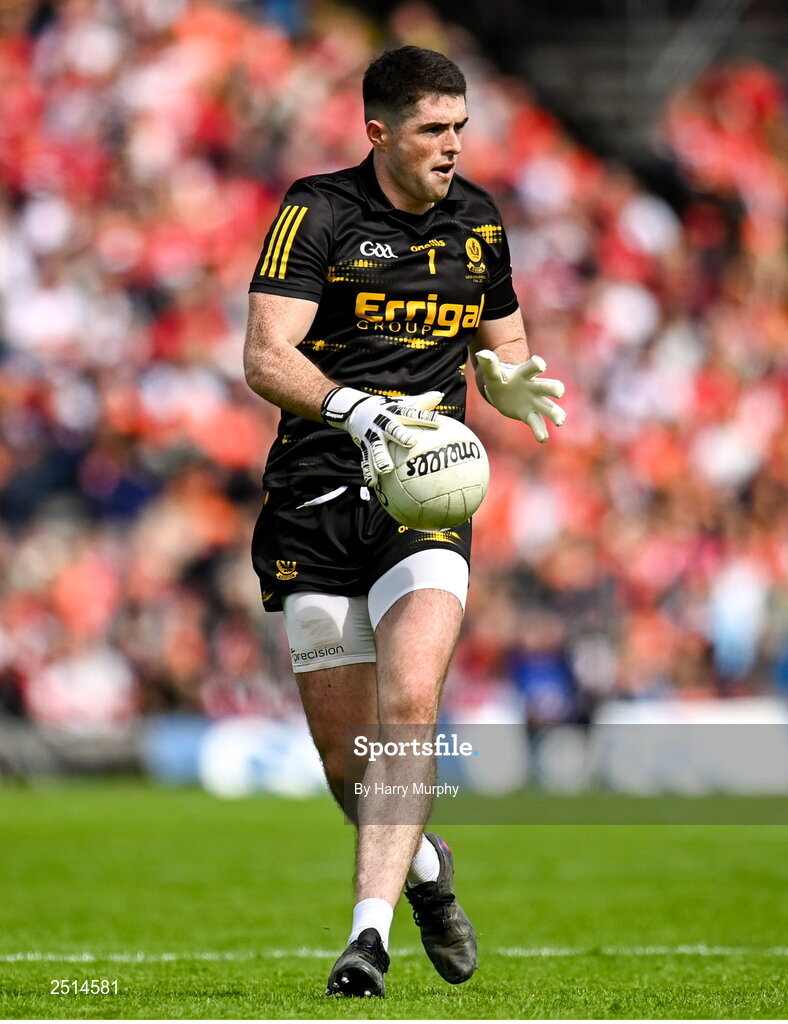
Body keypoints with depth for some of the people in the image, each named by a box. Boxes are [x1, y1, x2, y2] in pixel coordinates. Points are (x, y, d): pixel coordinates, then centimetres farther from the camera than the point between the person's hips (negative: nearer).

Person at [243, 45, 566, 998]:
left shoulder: (478, 221, 12)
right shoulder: (318, 212, -4)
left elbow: (502, 354, 24)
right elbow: (266, 356, -13)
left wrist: (515, 383, -1)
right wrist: (357, 410, -30)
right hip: (316, 498, -2)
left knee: (409, 702, -22)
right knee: (342, 746, 3)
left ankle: (369, 930, -23)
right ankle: (422, 865, 34)